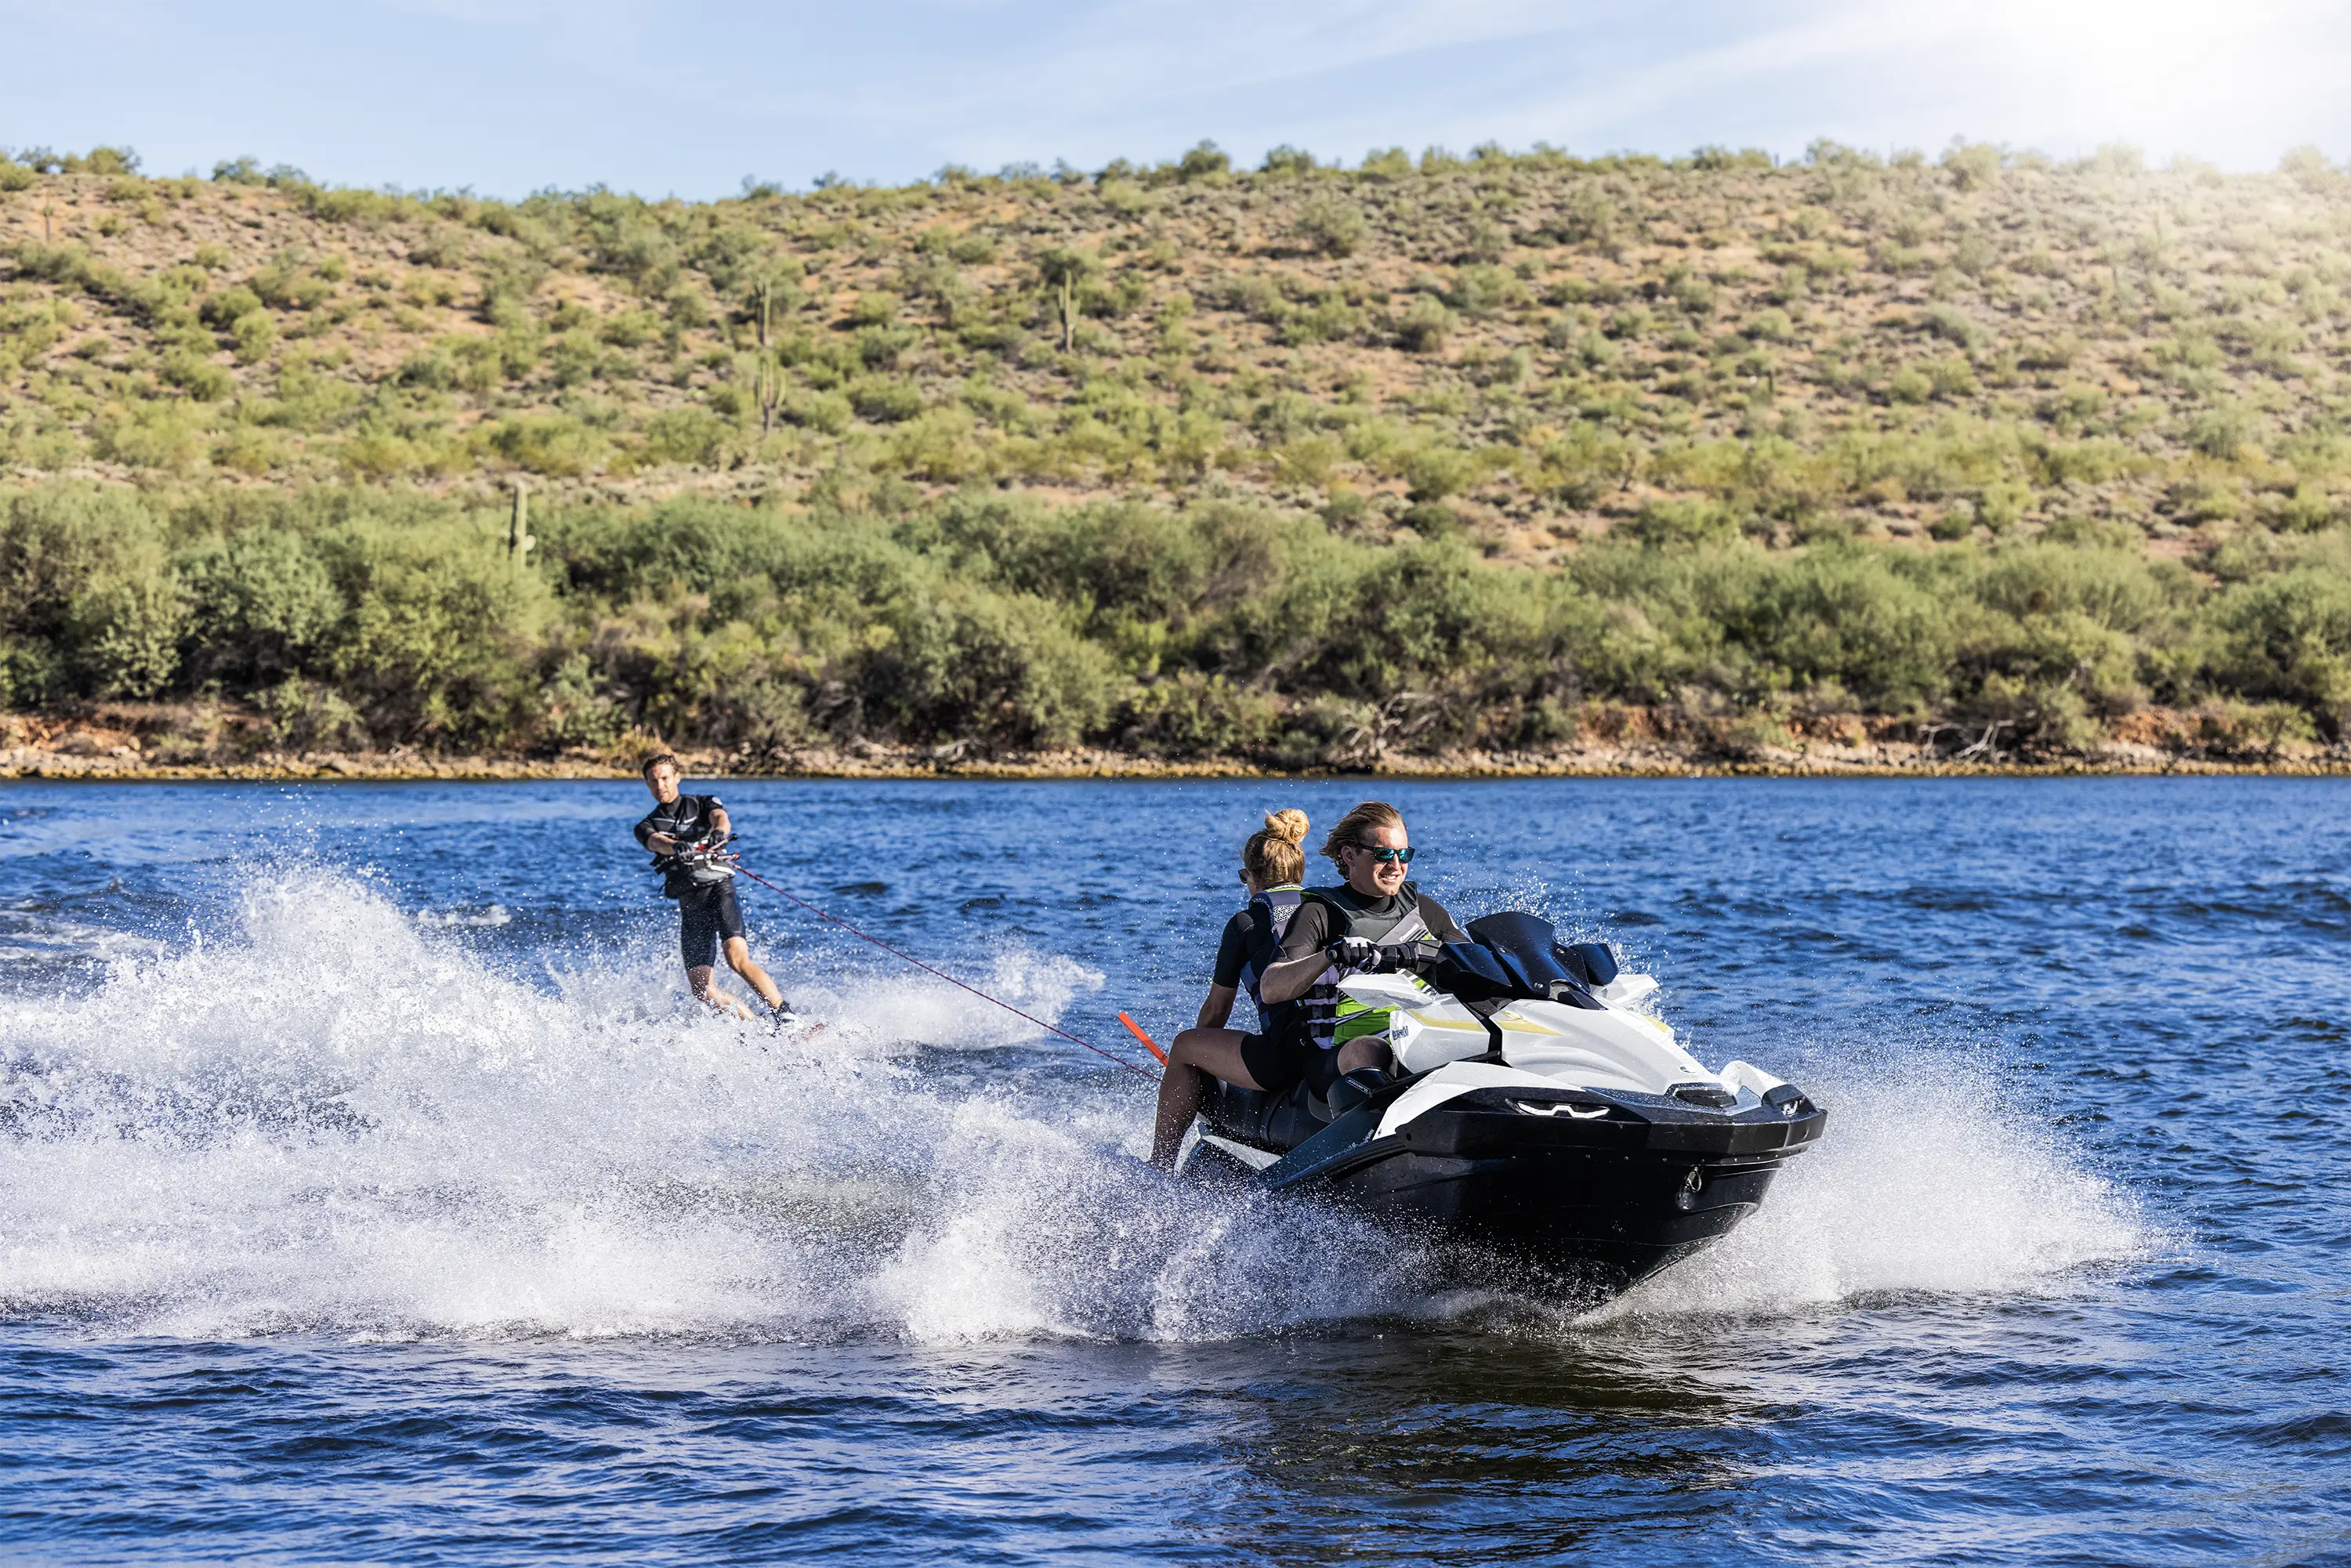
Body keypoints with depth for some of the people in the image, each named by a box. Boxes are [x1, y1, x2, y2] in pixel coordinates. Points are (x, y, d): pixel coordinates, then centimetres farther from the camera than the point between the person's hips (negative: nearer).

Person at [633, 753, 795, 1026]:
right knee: (701, 989, -10)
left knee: (736, 958, -27)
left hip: (719, 889, -3)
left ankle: (787, 1020, -30)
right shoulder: (647, 827, 14)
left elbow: (721, 818, -11)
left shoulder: (703, 804, 12)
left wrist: (719, 832, -37)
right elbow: (656, 842, -10)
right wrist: (677, 847, -34)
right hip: (690, 905, 4)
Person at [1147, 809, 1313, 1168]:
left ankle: (1160, 1163, 16)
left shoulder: (1246, 923, 5)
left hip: (1286, 1057, -6)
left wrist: (1192, 1054, 31)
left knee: (1184, 1046, 14)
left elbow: (1216, 1010, 12)